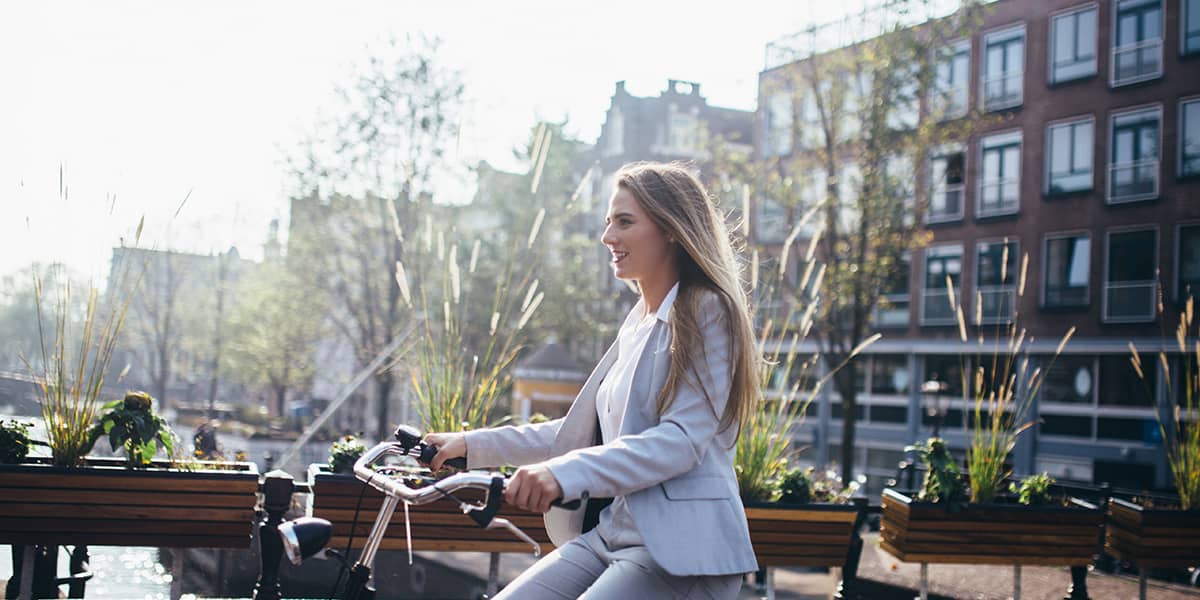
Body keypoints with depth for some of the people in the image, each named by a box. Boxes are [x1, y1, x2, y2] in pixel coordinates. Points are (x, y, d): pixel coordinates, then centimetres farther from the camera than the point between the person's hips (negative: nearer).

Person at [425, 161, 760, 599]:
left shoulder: (708, 313, -7)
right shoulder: (639, 322, 17)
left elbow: (681, 440, -19)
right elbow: (580, 431, 21)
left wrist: (566, 473, -30)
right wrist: (472, 445, 16)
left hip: (681, 551, -8)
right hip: (612, 535, 8)